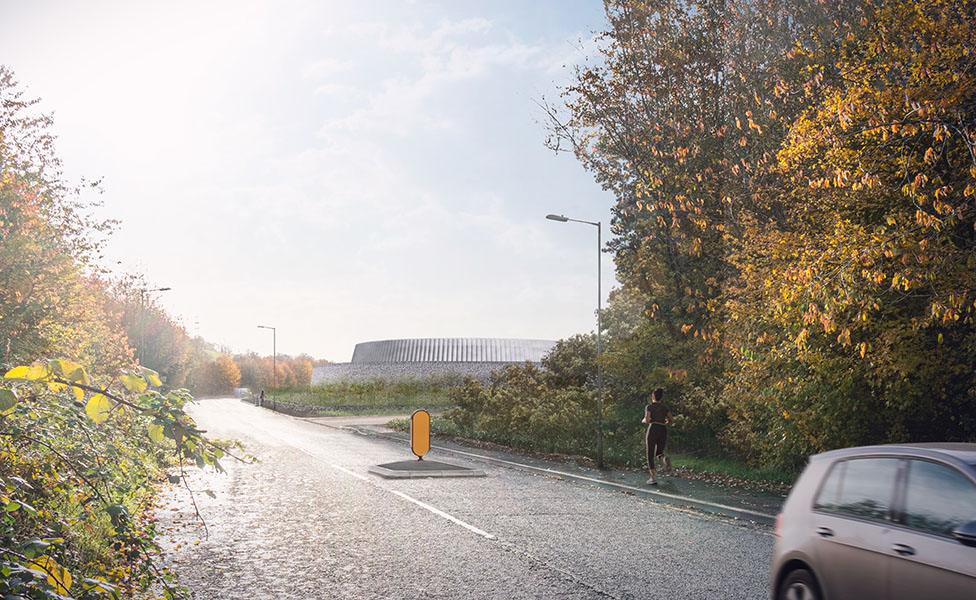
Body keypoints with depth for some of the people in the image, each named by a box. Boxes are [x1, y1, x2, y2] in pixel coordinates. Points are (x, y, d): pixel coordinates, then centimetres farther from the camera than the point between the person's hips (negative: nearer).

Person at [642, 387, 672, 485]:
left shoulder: (649, 407, -2)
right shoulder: (665, 407, 11)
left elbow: (647, 420, -13)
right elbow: (670, 421, 10)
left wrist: (643, 421, 9)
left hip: (653, 430, -4)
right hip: (663, 430, 4)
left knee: (650, 455, 7)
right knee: (659, 453, 16)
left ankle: (653, 478, 1)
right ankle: (664, 458, -22)